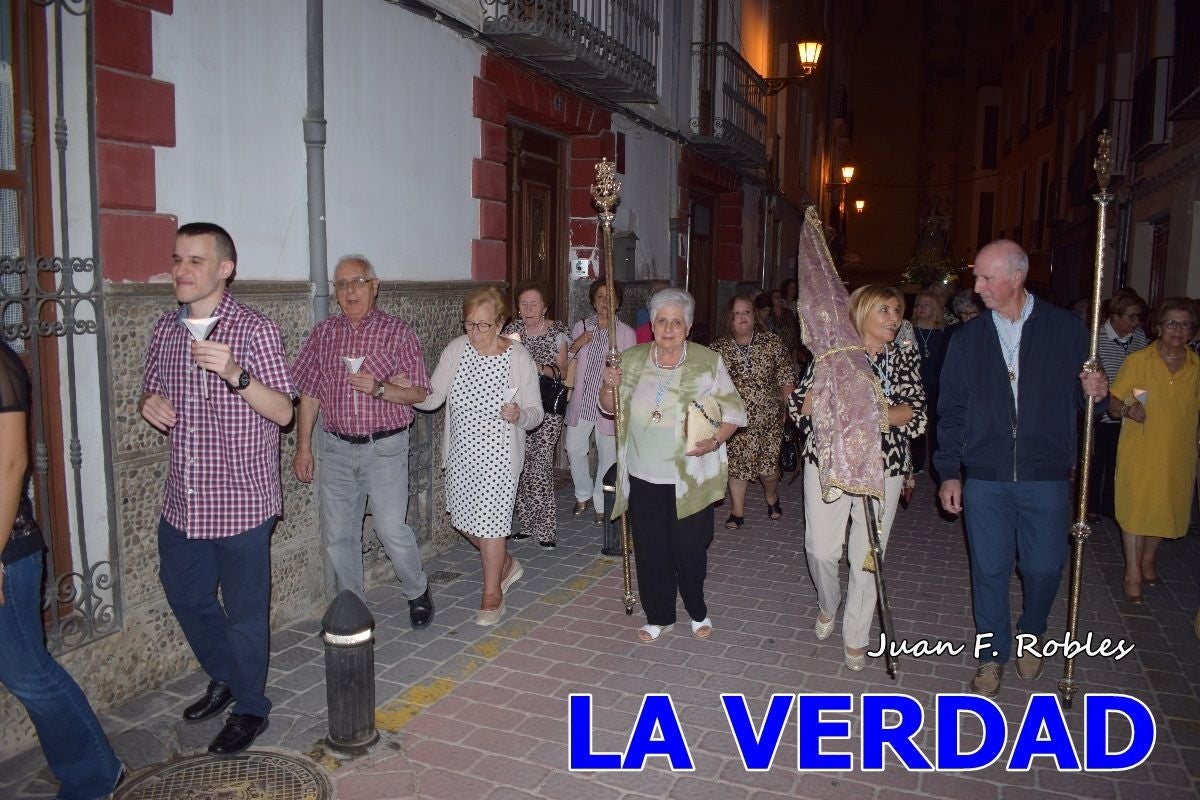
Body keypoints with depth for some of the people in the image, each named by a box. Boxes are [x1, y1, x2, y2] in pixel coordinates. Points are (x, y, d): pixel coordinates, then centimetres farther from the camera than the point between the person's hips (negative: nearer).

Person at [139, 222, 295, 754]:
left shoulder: (254, 329, -11)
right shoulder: (166, 328, 7)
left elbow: (283, 412, -15)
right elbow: (152, 392, 19)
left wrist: (235, 375, -31)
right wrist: (150, 404, -4)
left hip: (239, 502, -6)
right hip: (182, 501, 7)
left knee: (244, 611, 7)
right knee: (185, 596, 21)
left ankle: (249, 708, 28)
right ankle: (225, 678, 45)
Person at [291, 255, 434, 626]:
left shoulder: (398, 332, -2)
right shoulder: (323, 334, 7)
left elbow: (419, 393, -2)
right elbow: (309, 395, 10)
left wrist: (379, 389, -19)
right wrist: (303, 448, 7)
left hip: (385, 447, -3)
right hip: (336, 448, 4)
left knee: (392, 529, -4)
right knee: (337, 535, 8)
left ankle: (418, 592, 22)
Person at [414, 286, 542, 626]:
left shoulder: (519, 357, -12)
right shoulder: (456, 349, -3)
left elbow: (535, 414, -8)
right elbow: (432, 398, -2)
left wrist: (519, 415, -30)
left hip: (499, 455, -5)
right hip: (461, 452, 5)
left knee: (490, 522, 0)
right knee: (462, 517, 15)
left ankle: (492, 595, 23)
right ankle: (506, 564, 42)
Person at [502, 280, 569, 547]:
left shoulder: (557, 331, -1)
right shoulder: (513, 328, 8)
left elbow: (562, 370, -2)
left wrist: (540, 368, -20)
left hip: (547, 407, -3)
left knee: (540, 463, -8)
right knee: (521, 463, 3)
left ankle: (544, 528, 2)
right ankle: (527, 524, 16)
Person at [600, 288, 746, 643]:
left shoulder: (708, 362, -6)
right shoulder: (633, 360, 3)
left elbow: (734, 411, -2)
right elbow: (608, 408, 13)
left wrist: (715, 441, -19)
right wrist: (611, 387, -9)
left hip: (689, 478, -3)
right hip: (643, 477, 3)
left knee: (690, 549, 7)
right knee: (649, 549, 10)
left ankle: (698, 612, 33)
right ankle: (658, 616, 30)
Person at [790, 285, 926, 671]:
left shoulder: (906, 355, 7)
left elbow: (916, 412, -2)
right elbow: (800, 403, -6)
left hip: (883, 466, 1)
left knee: (867, 556, 4)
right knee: (821, 548, 3)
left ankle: (856, 637, 22)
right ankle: (827, 606, 35)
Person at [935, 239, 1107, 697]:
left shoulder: (1065, 329, 0)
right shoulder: (967, 339, 4)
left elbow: (1080, 396, 9)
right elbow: (951, 410, 6)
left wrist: (1095, 392, -15)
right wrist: (949, 472, 1)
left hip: (1045, 476, -1)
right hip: (984, 478, 1)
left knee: (1044, 567, 8)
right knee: (989, 570, 7)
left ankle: (1031, 636, 38)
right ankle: (993, 654, 25)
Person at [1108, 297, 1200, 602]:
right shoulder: (1137, 360, -5)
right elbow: (1112, 402, -2)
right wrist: (1127, 409, -24)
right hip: (1139, 451, -3)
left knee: (1164, 508, 13)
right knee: (1135, 508, 0)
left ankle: (1149, 559, 36)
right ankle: (1133, 572, 11)